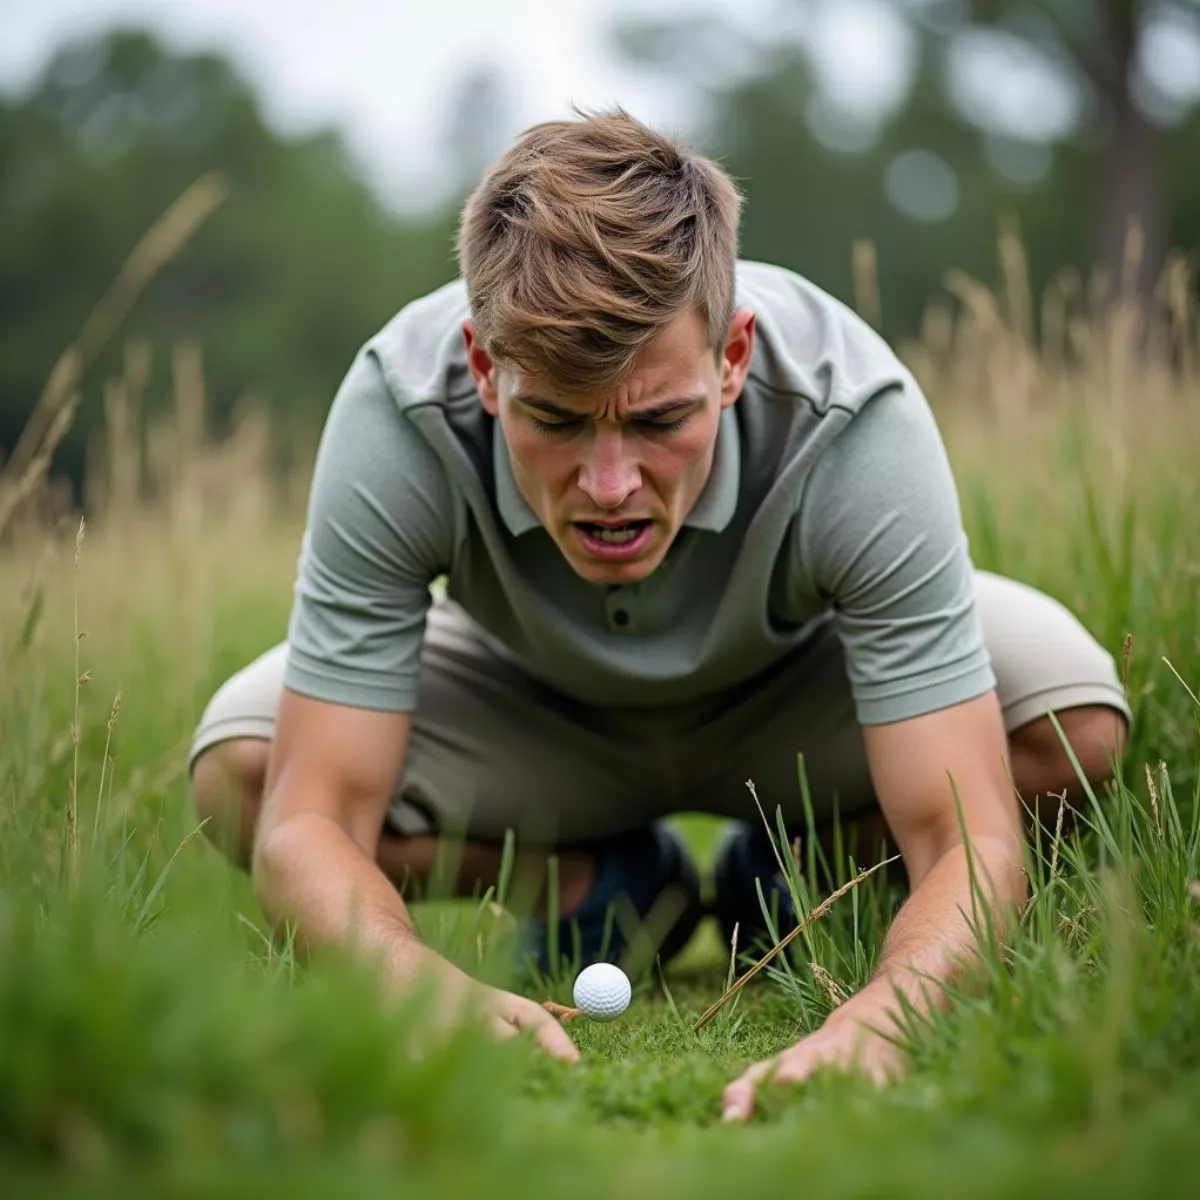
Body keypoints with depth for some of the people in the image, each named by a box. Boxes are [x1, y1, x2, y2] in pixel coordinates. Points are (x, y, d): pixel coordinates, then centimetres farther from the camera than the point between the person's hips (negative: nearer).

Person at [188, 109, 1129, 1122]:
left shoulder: (856, 420, -38)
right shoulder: (398, 412, -36)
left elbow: (970, 841, -40)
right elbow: (308, 822, -35)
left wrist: (871, 1026, -62)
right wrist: (434, 990, -57)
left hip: (801, 682, 0)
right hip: (535, 700, 1)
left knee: (1073, 730, -28)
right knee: (239, 774, -24)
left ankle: (779, 881, 3)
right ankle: (606, 887, 0)